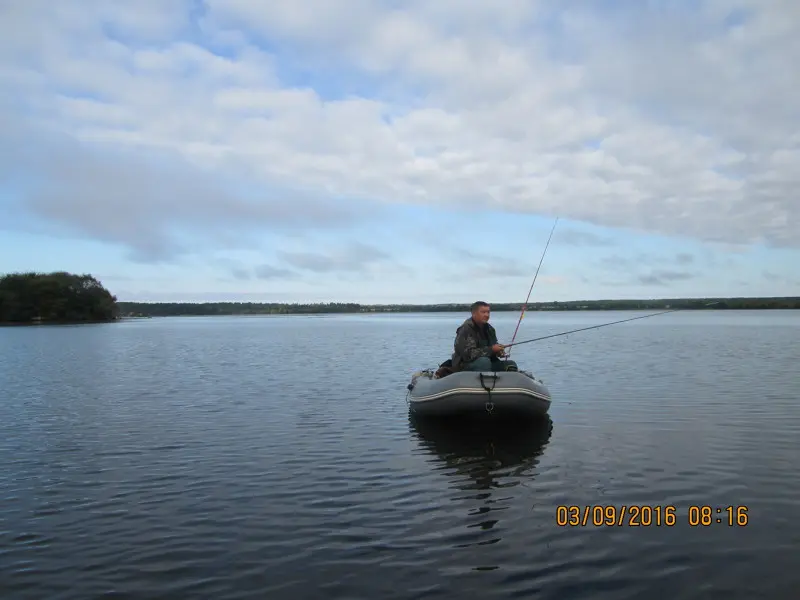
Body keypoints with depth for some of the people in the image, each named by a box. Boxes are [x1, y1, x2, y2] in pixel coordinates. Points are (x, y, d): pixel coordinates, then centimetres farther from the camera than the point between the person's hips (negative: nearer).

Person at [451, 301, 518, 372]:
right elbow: (468, 354, -26)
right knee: (484, 361, -36)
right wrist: (491, 349, -25)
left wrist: (499, 351, -6)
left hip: (486, 363, 8)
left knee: (511, 364, -5)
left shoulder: (489, 329, 10)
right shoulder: (466, 329, -16)